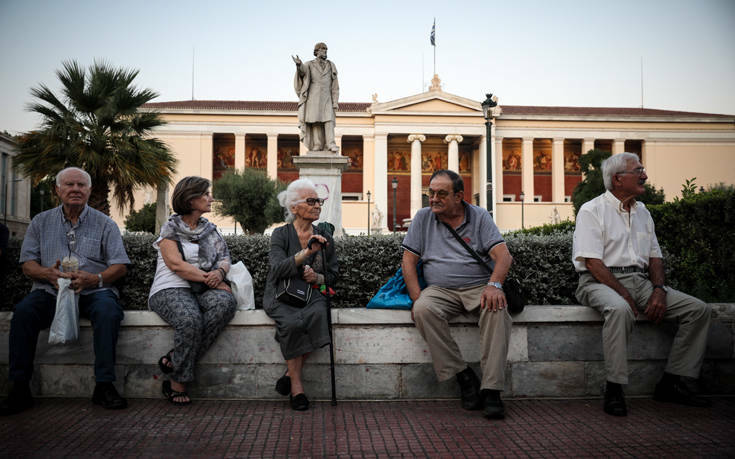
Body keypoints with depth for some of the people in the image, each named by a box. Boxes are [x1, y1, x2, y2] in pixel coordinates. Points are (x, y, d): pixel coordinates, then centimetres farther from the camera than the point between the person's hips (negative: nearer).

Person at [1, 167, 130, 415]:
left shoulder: (104, 224, 9)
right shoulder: (41, 222, 15)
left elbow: (120, 266, 3)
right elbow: (27, 263, 9)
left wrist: (93, 278, -16)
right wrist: (47, 273, -14)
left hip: (92, 291, -1)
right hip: (50, 291, 2)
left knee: (108, 310, -34)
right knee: (23, 311, -28)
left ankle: (104, 385, -29)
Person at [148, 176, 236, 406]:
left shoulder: (210, 230, 20)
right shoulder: (170, 229, 3)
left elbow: (224, 258, 12)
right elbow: (176, 264, -9)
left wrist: (220, 272, -12)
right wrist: (210, 279, -15)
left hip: (202, 291, 5)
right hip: (170, 290, -5)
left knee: (226, 301, -30)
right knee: (190, 319, -37)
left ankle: (175, 359, -23)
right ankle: (177, 383, -20)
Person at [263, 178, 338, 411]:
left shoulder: (324, 237, 13)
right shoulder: (281, 234, 2)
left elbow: (333, 275, 16)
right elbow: (278, 269, -14)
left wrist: (317, 277, -6)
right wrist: (307, 252, -24)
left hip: (311, 295, 3)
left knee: (317, 315, -33)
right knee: (292, 322, -35)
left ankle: (291, 373, -17)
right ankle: (296, 385, -19)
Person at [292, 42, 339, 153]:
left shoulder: (331, 66, 10)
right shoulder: (309, 65, 6)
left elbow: (335, 86, 7)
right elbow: (302, 70, -17)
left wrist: (335, 102, -1)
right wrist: (299, 64, -41)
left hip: (326, 98, 1)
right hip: (313, 97, -1)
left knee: (329, 120, -13)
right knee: (315, 121, -6)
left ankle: (331, 144, -20)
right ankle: (317, 145, -4)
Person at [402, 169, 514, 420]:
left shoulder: (479, 216, 5)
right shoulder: (423, 218, 10)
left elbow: (503, 255, -5)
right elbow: (408, 261, 7)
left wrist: (494, 285, -25)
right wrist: (417, 298, -8)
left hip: (478, 286, -1)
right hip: (440, 289, 1)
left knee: (497, 308, -34)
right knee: (424, 310, -32)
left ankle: (491, 388, -30)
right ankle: (463, 376, -21)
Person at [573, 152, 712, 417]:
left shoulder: (642, 212, 19)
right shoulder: (592, 211, -4)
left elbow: (655, 257, 16)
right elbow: (593, 263, -13)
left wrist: (659, 290, -3)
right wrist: (625, 295, -20)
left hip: (640, 281, 7)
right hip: (600, 282, -7)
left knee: (698, 309, -7)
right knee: (620, 309, -40)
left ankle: (670, 383, -2)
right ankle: (614, 390, -30)